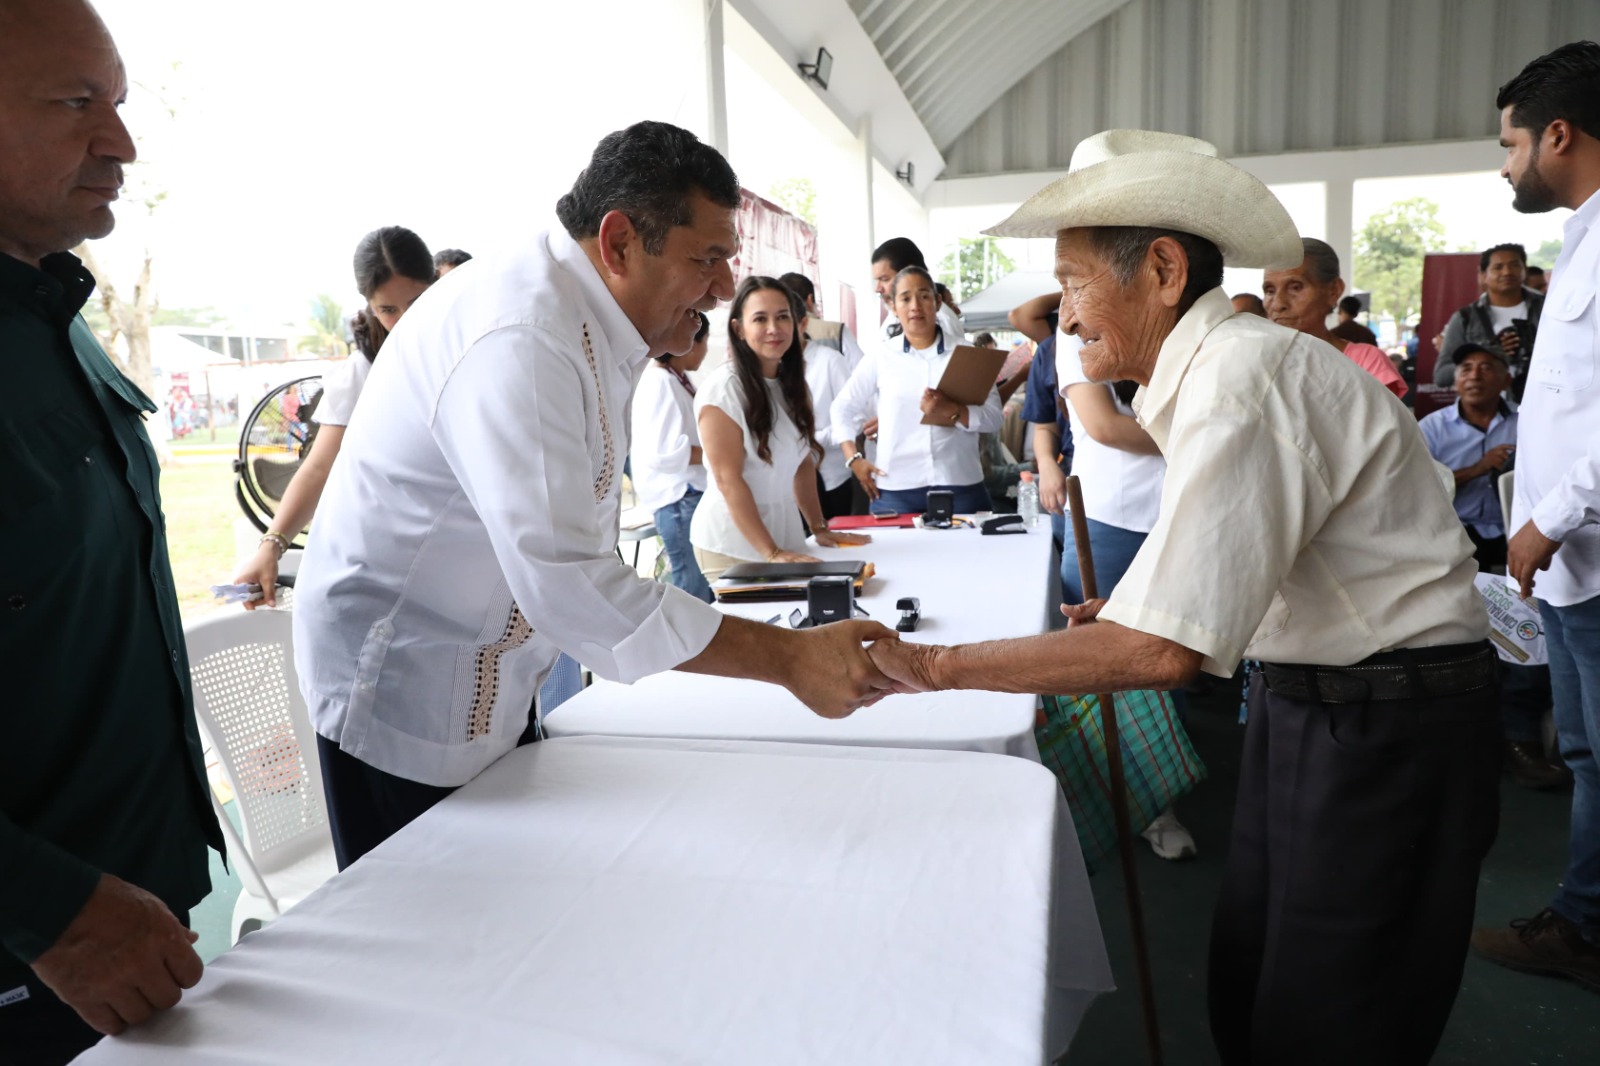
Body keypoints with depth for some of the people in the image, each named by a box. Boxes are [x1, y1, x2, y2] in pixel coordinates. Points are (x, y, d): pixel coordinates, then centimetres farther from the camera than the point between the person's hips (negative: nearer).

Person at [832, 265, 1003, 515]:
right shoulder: (881, 356, 7)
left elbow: (994, 417, 0)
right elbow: (843, 409, 14)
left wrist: (952, 412, -16)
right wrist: (854, 459, 3)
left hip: (960, 486, 1)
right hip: (895, 490, 0)